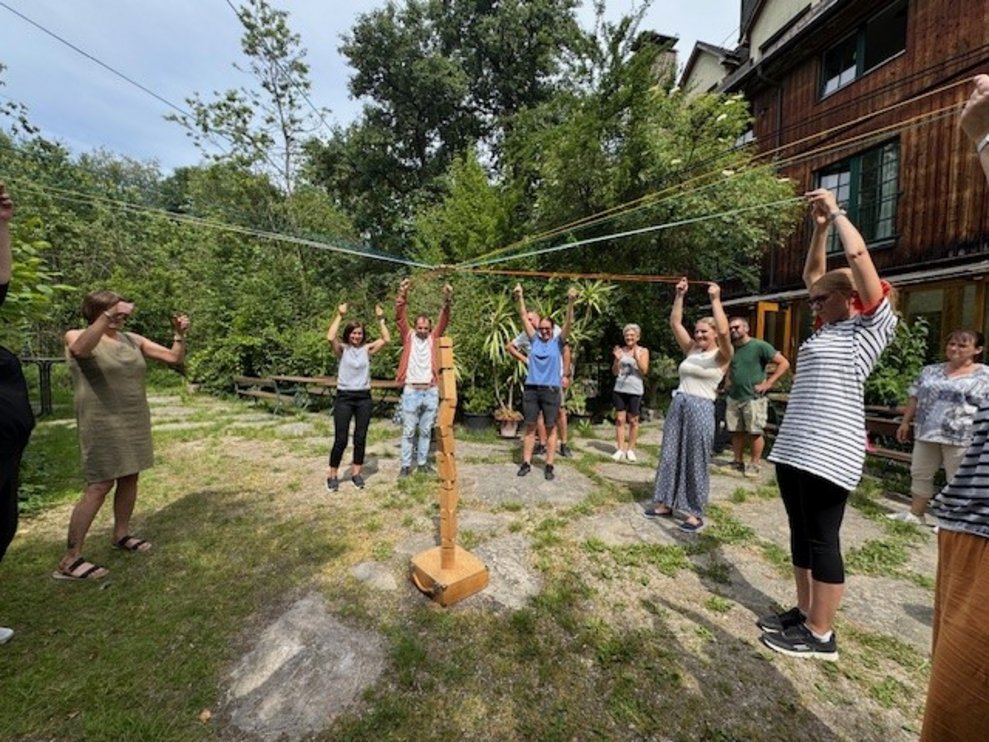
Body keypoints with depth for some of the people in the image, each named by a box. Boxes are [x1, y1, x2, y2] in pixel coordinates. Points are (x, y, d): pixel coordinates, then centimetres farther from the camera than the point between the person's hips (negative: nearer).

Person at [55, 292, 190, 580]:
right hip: (103, 424, -6)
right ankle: (70, 560, 5)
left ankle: (121, 534, 28)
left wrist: (179, 335, -9)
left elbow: (174, 358, 7)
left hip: (135, 423, 6)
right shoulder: (75, 336, -7)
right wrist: (109, 315, -39)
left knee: (130, 478, 12)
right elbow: (81, 349, -33)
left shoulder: (132, 340, 7)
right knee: (99, 486, -6)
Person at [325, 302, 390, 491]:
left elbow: (386, 340, -7)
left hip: (364, 398, 2)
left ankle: (356, 473, 24)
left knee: (360, 438, 8)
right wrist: (339, 316, -15)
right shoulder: (342, 349, 0)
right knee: (340, 439, 1)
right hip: (344, 397, -2)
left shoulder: (367, 349, 5)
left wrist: (381, 319, -5)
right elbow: (330, 337, -20)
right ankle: (332, 475, 19)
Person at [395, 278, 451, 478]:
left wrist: (447, 302, -22)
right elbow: (400, 317, -8)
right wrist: (402, 294, -22)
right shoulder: (408, 336, 4)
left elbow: (443, 320, -5)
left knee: (426, 431, 13)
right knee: (408, 431, 6)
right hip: (411, 391, -2)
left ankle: (422, 463, 25)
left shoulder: (433, 338, 8)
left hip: (431, 392, 2)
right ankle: (406, 465, 18)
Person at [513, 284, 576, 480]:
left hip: (551, 390, -2)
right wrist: (520, 297, 1)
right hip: (531, 389, 2)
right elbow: (524, 317, 7)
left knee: (551, 428, 5)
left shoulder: (558, 342, 5)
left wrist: (571, 302, -21)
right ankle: (526, 463, 17)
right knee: (530, 427, 8)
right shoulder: (534, 340, 10)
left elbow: (569, 322, -7)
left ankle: (549, 466, 13)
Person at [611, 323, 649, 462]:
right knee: (619, 419, 3)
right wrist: (617, 359, -12)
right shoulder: (621, 350, 7)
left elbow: (644, 371, -8)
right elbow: (615, 372, 6)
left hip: (635, 390, -2)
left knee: (633, 421, 6)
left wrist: (637, 357, -21)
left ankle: (631, 449, 16)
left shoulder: (643, 351, 3)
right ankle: (620, 449, 10)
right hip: (620, 389, 2)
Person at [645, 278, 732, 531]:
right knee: (670, 455, 10)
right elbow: (675, 323, 12)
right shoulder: (691, 349, 12)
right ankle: (666, 504, 23)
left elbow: (724, 331, -22)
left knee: (696, 462, 2)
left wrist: (715, 299, -17)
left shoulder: (721, 355, -3)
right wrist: (679, 295, 6)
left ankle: (696, 514, 15)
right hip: (678, 405, 6)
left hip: (701, 409, -6)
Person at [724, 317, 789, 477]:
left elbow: (784, 363, -10)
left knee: (754, 432, 0)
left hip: (753, 398, -6)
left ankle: (755, 464, 12)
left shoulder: (759, 346, -9)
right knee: (736, 431, 9)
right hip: (734, 397, 6)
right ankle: (738, 462, 20)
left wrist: (768, 383, -14)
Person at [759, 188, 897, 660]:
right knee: (800, 535, 14)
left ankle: (821, 635, 13)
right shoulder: (828, 328, 18)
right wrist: (819, 227, 22)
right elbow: (815, 275, 27)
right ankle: (803, 613, 28)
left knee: (823, 539, 0)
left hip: (828, 451, -8)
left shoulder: (873, 325, -3)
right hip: (794, 445, 8)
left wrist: (836, 213, 3)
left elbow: (858, 258, -9)